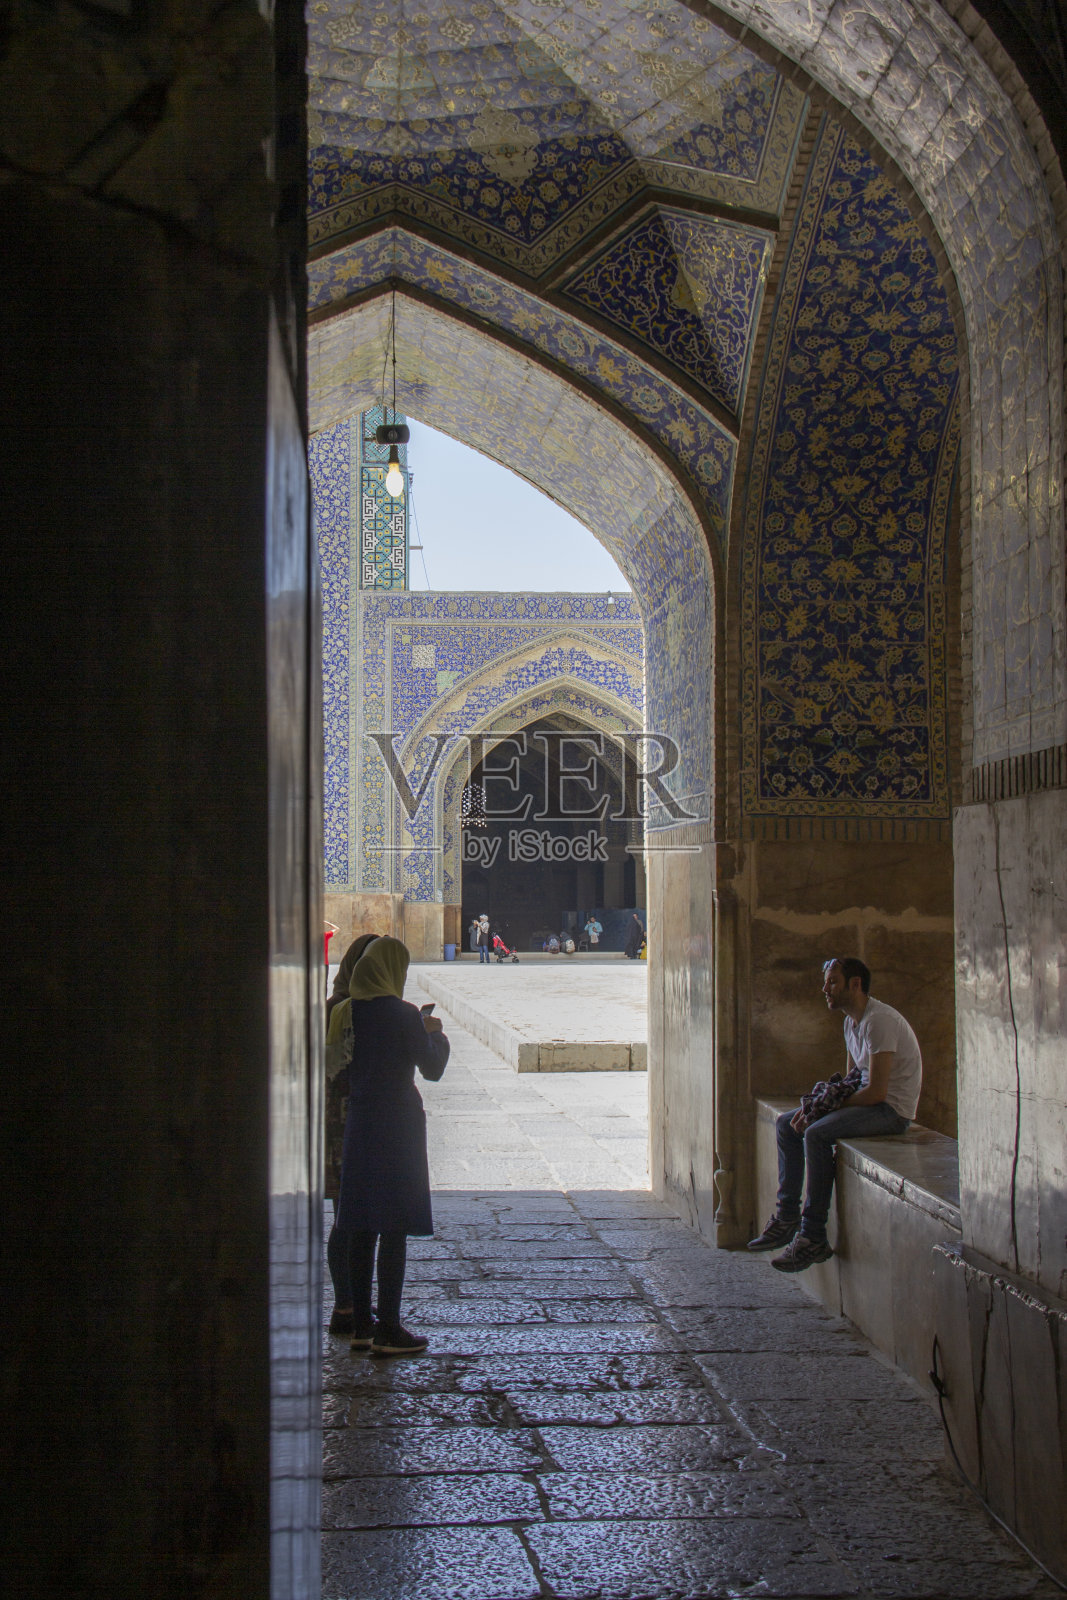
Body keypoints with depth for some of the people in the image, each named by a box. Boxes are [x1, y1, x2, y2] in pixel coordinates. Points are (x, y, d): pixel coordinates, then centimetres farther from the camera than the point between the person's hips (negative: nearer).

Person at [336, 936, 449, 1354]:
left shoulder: (352, 1012, 3)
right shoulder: (402, 1014, -12)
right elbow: (433, 1068, -7)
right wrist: (435, 1033, 13)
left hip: (358, 1124, 6)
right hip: (397, 1125, -6)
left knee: (361, 1228, 11)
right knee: (394, 1229, -1)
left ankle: (361, 1325, 18)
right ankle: (388, 1330, 0)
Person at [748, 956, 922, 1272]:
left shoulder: (879, 1021, -20)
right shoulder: (852, 1021, 13)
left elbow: (876, 1092, -24)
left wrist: (830, 1107, -14)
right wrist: (815, 1105, 1)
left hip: (892, 1108, -10)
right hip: (869, 1101, 11)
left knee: (817, 1134, -29)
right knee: (787, 1124, 7)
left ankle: (813, 1238, -25)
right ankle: (787, 1219, 8)